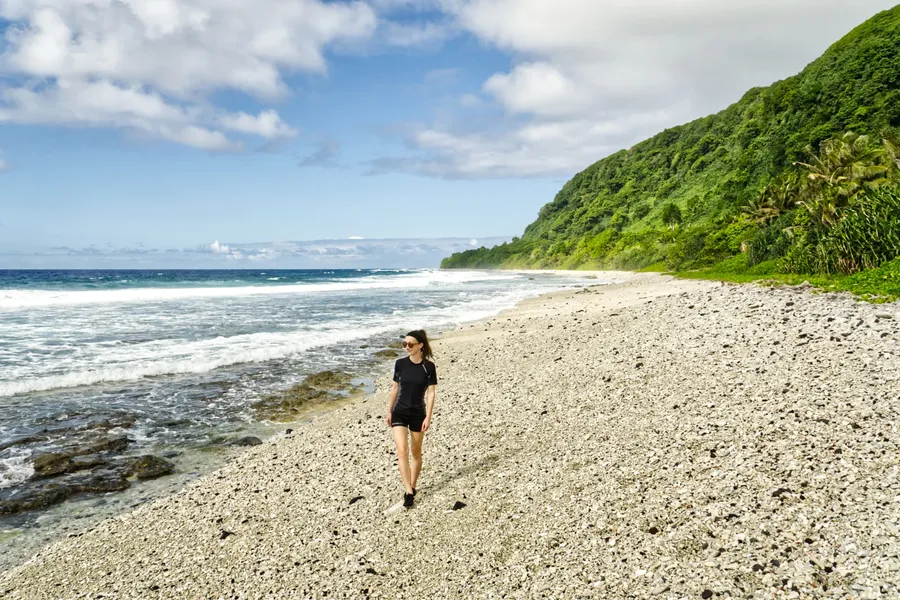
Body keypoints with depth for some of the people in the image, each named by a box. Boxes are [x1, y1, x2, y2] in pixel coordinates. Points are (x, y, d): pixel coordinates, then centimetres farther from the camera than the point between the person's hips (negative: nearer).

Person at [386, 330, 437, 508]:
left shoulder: (429, 367, -9)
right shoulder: (400, 364, -3)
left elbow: (431, 393, -7)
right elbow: (394, 388, 6)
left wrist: (428, 417, -11)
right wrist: (389, 411, 9)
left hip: (418, 414, -1)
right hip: (399, 412, 1)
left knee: (416, 453, 11)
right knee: (402, 451, -13)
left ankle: (412, 487, 29)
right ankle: (409, 491, -12)